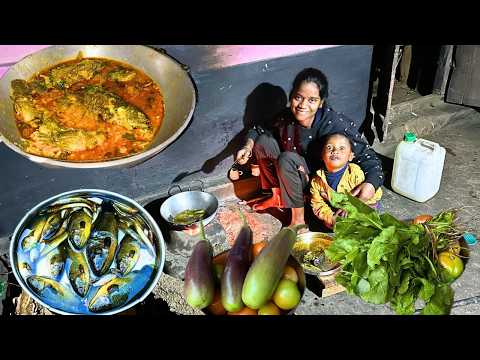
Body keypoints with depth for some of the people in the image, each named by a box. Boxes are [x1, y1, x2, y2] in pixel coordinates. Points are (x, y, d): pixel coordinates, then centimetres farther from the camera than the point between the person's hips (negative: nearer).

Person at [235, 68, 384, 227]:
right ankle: (278, 195, 8)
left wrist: (370, 184, -46)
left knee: (287, 159, -30)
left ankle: (298, 217, -15)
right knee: (263, 141, -9)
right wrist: (248, 146, -15)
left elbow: (367, 157, -25)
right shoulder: (286, 117, -14)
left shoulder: (337, 125, -28)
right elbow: (259, 130, 5)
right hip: (292, 177, 5)